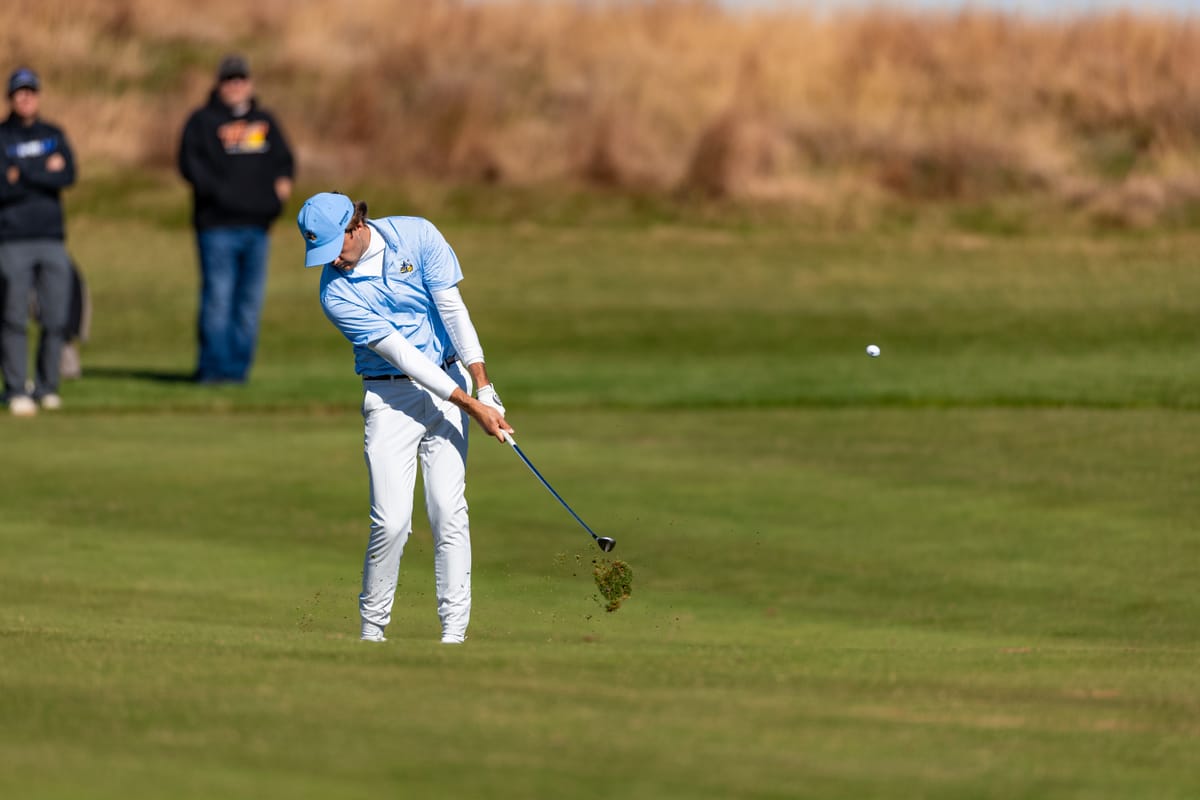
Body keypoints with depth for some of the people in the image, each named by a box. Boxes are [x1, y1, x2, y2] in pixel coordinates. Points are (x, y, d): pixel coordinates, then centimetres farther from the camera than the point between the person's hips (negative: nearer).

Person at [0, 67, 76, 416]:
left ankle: (47, 387, 10)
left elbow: (68, 176, -3)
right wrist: (44, 173, -10)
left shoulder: (54, 135, 14)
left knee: (56, 318, 0)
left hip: (52, 240, 4)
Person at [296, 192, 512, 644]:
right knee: (391, 521, -12)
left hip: (450, 382, 2)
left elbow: (452, 309, -5)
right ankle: (372, 628, 5)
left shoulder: (416, 235, -6)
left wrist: (483, 387, -11)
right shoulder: (336, 293, -13)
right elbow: (400, 353, -17)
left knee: (448, 512, -8)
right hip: (390, 397, -2)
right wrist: (470, 406, -21)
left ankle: (454, 631, -5)